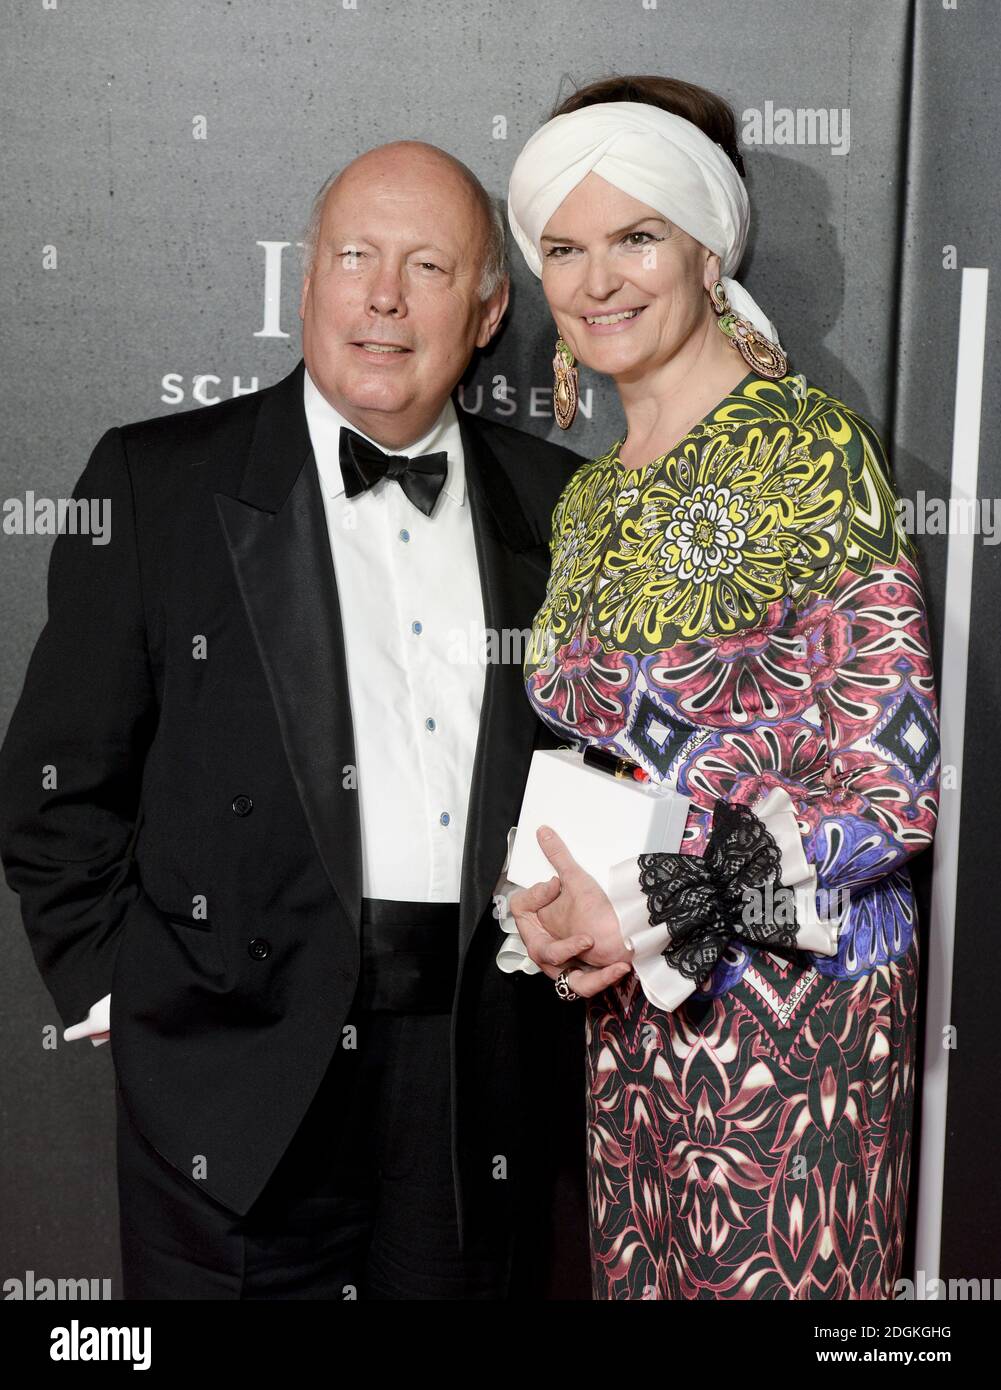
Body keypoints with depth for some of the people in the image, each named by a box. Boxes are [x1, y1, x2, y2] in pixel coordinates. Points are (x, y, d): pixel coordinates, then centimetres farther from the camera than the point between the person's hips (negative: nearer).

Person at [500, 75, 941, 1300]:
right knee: (635, 1274, 17)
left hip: (791, 999, -6)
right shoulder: (589, 496, 9)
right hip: (626, 1004, 6)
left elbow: (890, 778, -17)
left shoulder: (808, 446, -13)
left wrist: (650, 907, -17)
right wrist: (558, 904, -3)